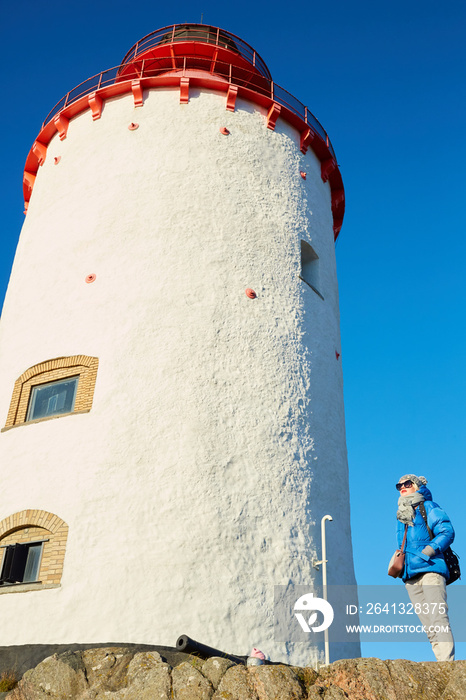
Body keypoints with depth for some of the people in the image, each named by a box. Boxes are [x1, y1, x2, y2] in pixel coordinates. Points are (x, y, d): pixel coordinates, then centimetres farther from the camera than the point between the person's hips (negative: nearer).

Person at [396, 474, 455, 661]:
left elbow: (447, 532, -5)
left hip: (430, 570, -6)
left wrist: (429, 551, -16)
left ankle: (447, 662, -18)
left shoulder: (428, 507, 7)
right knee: (428, 624, 0)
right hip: (411, 576, 6)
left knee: (438, 617, -15)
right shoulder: (401, 515, 24)